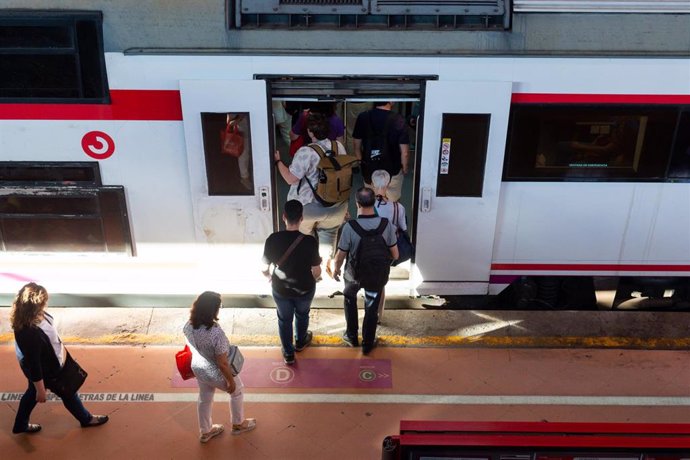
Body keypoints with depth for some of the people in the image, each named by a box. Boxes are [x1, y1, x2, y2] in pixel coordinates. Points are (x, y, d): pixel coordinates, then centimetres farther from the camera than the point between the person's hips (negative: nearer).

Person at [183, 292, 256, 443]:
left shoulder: (189, 325, -19)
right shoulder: (216, 334, -40)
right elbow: (222, 364, -29)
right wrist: (231, 381, -13)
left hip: (198, 369, 6)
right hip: (216, 373, -6)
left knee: (205, 398, 30)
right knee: (237, 391, 25)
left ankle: (205, 432, 53)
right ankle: (238, 424, 49)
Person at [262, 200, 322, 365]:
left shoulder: (273, 239, -21)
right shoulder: (310, 241, -25)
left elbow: (265, 269, -10)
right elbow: (316, 272, -17)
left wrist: (270, 278, 12)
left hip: (280, 289, 1)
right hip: (304, 289, 0)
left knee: (284, 319, 26)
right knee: (302, 314, 30)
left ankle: (288, 354, 41)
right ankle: (300, 342, 55)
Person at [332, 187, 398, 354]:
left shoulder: (350, 226, -26)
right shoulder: (386, 224, -19)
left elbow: (341, 255, -15)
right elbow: (395, 255, -10)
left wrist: (336, 269, 6)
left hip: (354, 273, -1)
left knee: (350, 299, 29)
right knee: (372, 308, 20)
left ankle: (351, 336, 38)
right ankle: (367, 344, 35)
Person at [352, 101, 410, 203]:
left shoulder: (363, 117, -9)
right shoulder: (398, 120, -19)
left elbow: (357, 146, 1)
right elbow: (404, 152, -16)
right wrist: (405, 168, 3)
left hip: (369, 171, 3)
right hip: (392, 172, -3)